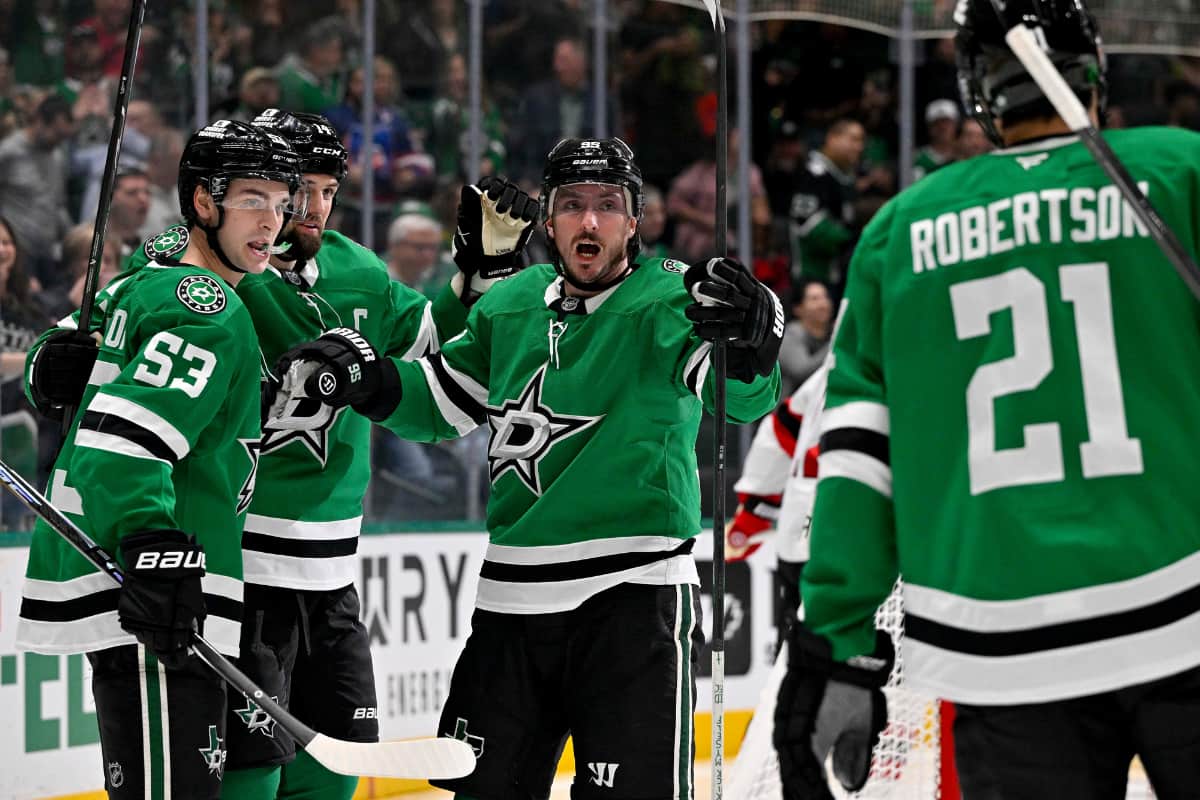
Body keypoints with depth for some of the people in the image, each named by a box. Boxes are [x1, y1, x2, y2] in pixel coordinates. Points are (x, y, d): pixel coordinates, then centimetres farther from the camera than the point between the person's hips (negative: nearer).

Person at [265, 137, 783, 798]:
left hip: (632, 595, -6)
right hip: (510, 596, 6)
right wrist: (368, 381, 4)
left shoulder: (668, 302, -9)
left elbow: (745, 395, -25)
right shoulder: (511, 307, 10)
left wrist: (746, 339, -47)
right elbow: (442, 401, 23)